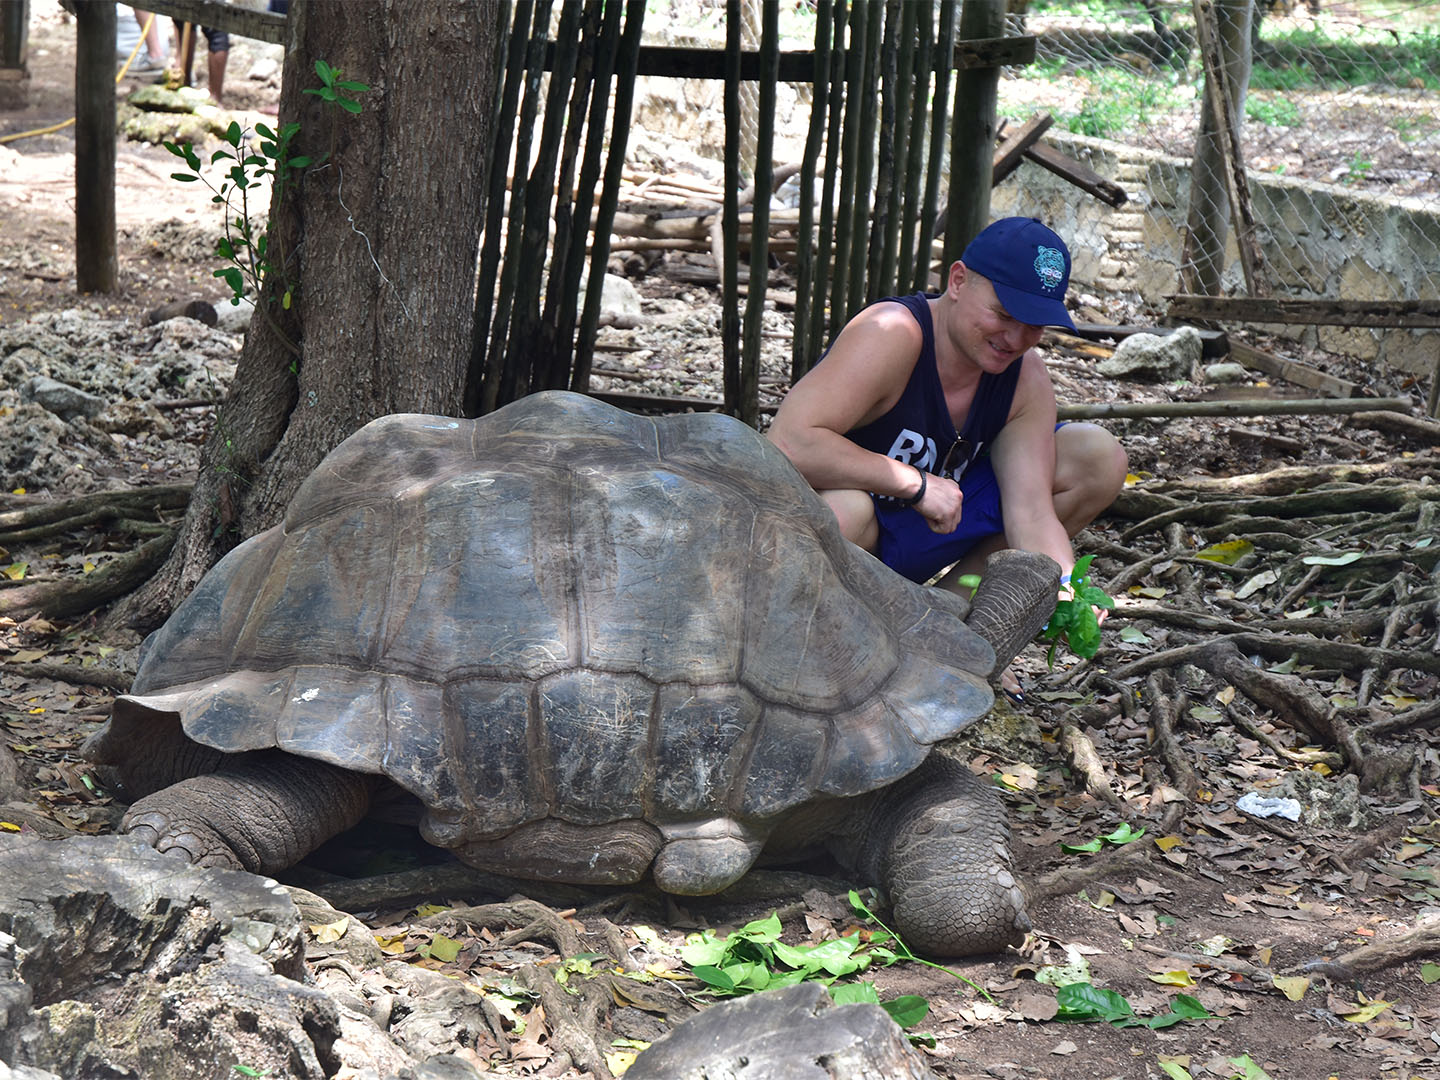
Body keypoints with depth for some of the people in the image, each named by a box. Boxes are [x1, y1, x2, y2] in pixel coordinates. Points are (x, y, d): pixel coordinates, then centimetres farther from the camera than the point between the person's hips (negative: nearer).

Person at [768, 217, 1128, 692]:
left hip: (921, 531, 7)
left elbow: (1031, 512, -14)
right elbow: (788, 444, -38)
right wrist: (916, 484, -33)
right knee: (839, 511, -45)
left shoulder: (1026, 378, -7)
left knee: (1098, 459, -3)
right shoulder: (891, 335, -27)